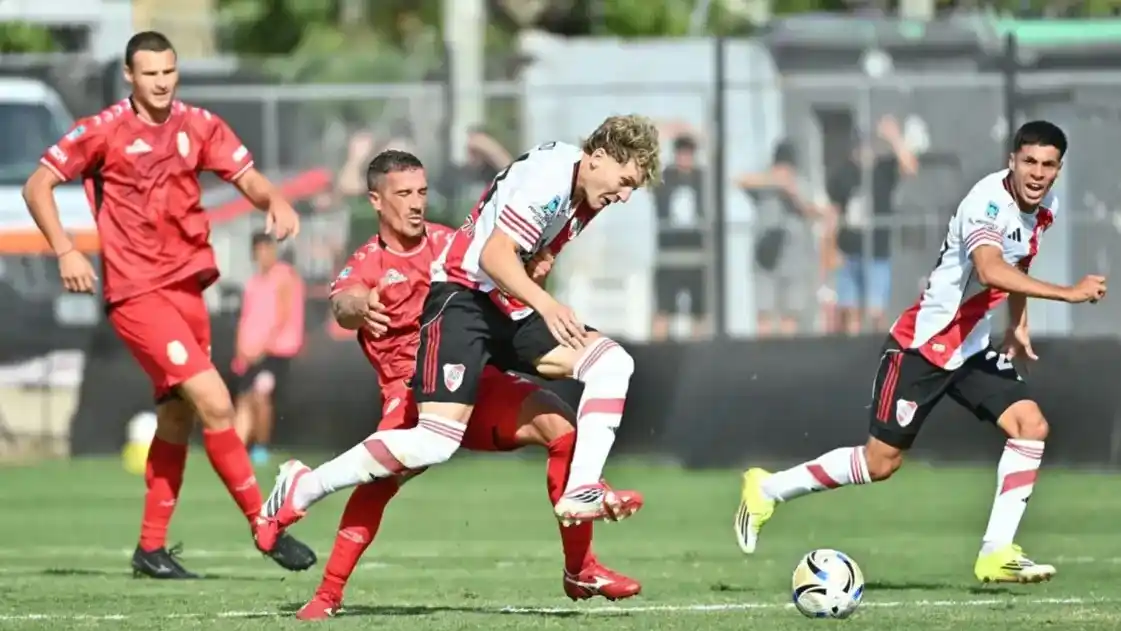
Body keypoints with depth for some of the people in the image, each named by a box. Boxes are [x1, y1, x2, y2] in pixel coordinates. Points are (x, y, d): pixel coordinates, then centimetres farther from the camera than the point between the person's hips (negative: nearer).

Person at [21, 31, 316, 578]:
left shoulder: (198, 127, 7)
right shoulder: (104, 131, -6)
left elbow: (249, 180, 6)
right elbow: (37, 186, -3)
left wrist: (275, 201, -17)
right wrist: (65, 251, -15)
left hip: (188, 284, 6)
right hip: (136, 293, -6)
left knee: (177, 418, 12)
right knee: (214, 403, -16)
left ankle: (151, 548, 23)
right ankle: (265, 527, -10)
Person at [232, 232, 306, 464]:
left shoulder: (285, 277, -4)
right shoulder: (254, 282, 18)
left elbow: (284, 316, -12)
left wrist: (263, 346, -17)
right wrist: (241, 351, 9)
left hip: (275, 351, -7)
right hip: (251, 354, 7)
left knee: (261, 397, -20)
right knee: (245, 401, 0)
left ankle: (261, 449, -8)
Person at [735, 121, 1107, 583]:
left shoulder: (1042, 209, 2)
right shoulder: (988, 202, -26)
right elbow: (990, 271, -44)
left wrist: (1018, 324, 16)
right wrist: (1067, 293, -49)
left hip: (972, 348, 8)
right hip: (922, 345, -8)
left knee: (1031, 424, -11)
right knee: (881, 462, -2)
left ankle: (997, 553, -9)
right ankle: (767, 489, 17)